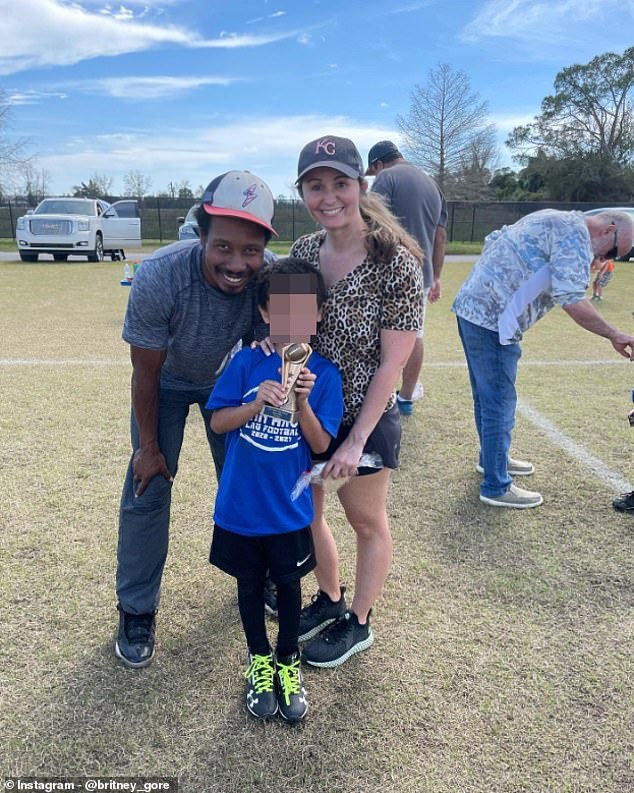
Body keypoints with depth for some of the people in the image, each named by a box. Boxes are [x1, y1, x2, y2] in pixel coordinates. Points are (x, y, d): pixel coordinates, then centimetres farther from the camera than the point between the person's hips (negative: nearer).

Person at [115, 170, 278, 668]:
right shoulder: (159, 277, -37)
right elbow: (146, 373, -23)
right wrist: (149, 447, -11)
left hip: (230, 379, 2)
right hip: (168, 381, -2)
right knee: (148, 487, -2)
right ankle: (137, 609, 17)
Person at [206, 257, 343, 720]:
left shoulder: (324, 374, -10)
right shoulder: (247, 363, -9)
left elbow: (320, 445, -12)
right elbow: (218, 422, -8)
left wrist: (302, 402, -27)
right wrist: (257, 404, -25)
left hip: (289, 508, 0)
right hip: (239, 505, 1)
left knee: (288, 583, 18)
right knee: (250, 583, 18)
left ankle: (289, 662, 41)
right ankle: (260, 660, 42)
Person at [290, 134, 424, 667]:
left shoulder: (396, 263, -20)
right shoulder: (304, 250, -3)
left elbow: (392, 363, -19)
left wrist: (356, 441, -18)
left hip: (365, 415, -6)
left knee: (366, 520, 14)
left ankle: (358, 624, 37)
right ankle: (329, 600, 45)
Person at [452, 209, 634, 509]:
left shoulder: (553, 220, 21)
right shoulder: (575, 233, -11)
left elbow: (493, 241, 27)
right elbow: (571, 300, -21)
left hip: (470, 306, 10)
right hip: (492, 319, -10)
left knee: (487, 397, 21)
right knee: (499, 404, -2)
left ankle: (492, 459, 37)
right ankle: (496, 487, 8)